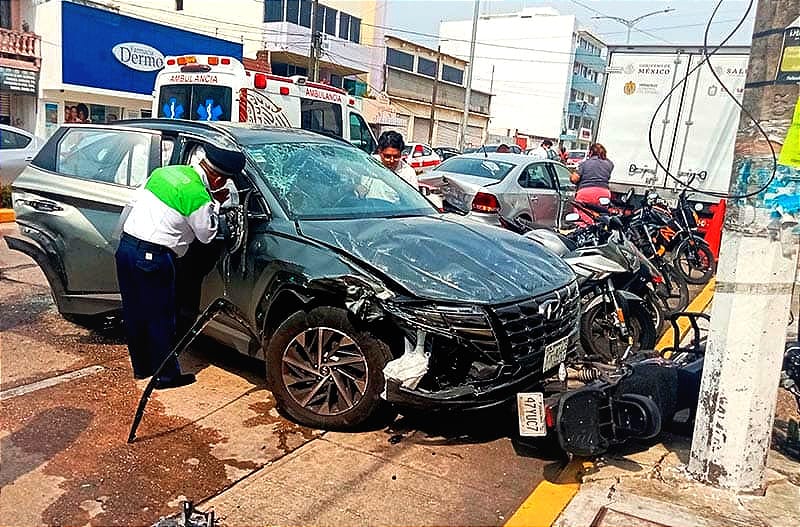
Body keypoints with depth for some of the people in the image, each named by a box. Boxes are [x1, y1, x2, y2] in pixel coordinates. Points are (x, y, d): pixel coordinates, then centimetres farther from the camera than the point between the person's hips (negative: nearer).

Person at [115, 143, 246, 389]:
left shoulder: (166, 171, 9)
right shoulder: (198, 196, -15)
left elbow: (134, 201, 17)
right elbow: (206, 235, -1)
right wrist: (215, 203, 8)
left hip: (125, 246, 8)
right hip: (152, 258, -8)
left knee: (134, 314, 18)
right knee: (160, 319, 6)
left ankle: (141, 367, 34)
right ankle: (167, 375, 18)